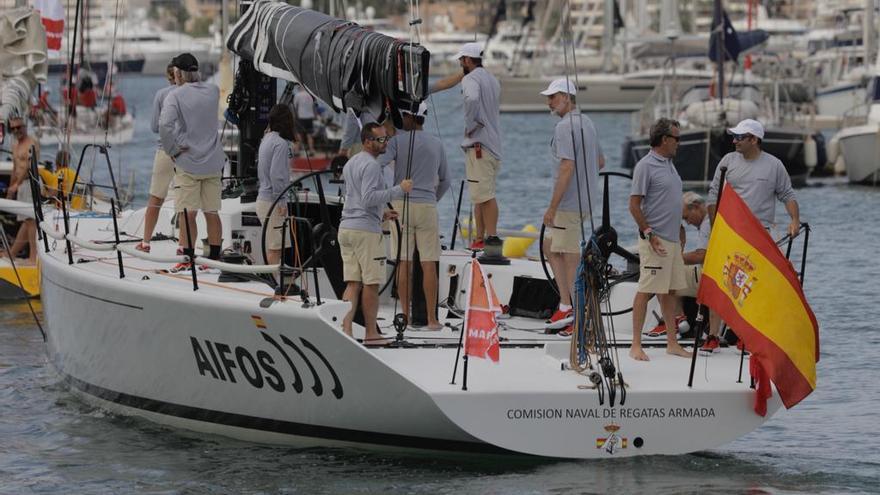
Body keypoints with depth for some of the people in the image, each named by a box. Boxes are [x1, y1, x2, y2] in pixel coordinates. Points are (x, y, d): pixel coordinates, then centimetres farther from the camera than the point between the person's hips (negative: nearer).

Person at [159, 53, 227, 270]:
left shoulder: (175, 96, -11)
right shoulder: (213, 91, 4)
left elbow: (165, 125, -24)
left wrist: (172, 150, -12)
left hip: (187, 162, -5)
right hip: (213, 162, 5)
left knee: (188, 213, -2)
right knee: (212, 212, 9)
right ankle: (214, 257, 13)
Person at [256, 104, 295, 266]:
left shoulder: (267, 140, 11)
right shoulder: (281, 143, -16)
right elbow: (276, 175, -22)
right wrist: (281, 203, -17)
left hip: (263, 197, 9)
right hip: (273, 203, -9)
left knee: (272, 247, 13)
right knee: (275, 248, -6)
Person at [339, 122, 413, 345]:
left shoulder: (350, 164, 18)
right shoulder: (371, 165, -12)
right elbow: (368, 197, -23)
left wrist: (381, 214, 27)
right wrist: (399, 190, -21)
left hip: (346, 227, 9)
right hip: (366, 229, -8)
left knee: (353, 283, 5)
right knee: (371, 283, 0)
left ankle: (345, 329, -5)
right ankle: (371, 333, 4)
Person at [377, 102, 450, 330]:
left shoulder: (398, 140, -3)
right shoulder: (436, 144, 9)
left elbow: (378, 164, -17)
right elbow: (444, 181, 18)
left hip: (401, 204, -2)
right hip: (427, 206, 2)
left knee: (403, 262, 2)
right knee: (428, 264, 1)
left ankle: (405, 316, 3)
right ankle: (432, 318, 1)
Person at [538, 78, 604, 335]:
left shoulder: (565, 127, -17)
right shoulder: (587, 123, 14)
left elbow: (567, 168, -23)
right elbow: (599, 162, 24)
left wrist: (552, 208, -21)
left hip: (570, 202, -10)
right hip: (587, 200, 10)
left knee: (571, 258, -6)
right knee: (550, 245, 18)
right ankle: (566, 304, 13)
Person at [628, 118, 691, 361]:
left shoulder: (669, 164, 15)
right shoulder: (646, 166, -12)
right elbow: (634, 205, -14)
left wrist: (679, 227, 19)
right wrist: (649, 234, -17)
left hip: (672, 239, 9)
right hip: (655, 241, -9)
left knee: (669, 291, 12)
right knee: (646, 291, -6)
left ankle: (672, 342, 19)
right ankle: (636, 345, -4)